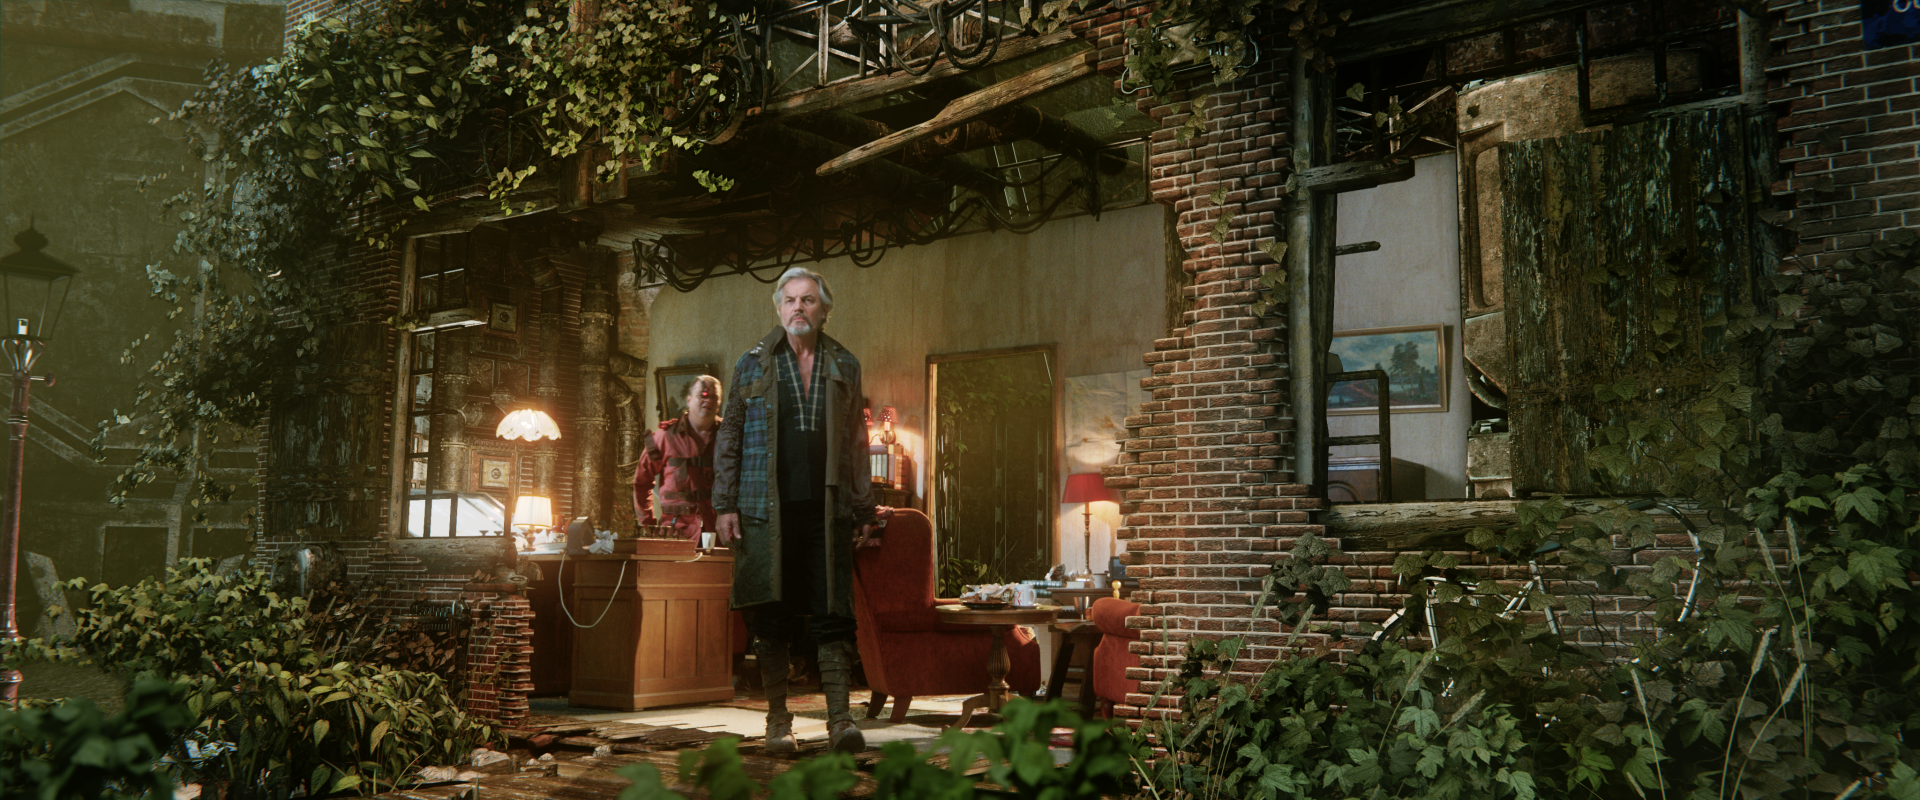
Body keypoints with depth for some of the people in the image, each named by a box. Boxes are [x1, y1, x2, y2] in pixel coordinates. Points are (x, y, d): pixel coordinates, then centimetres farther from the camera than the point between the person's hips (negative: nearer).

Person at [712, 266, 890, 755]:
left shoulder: (844, 367, 12)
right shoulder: (753, 364, 8)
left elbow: (856, 443, 14)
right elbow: (729, 438, 8)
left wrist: (865, 510, 9)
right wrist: (725, 504, 1)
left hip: (827, 510, 1)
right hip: (766, 511, -1)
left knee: (833, 615, -4)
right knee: (772, 618, 3)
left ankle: (840, 720, -1)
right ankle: (778, 722, 13)